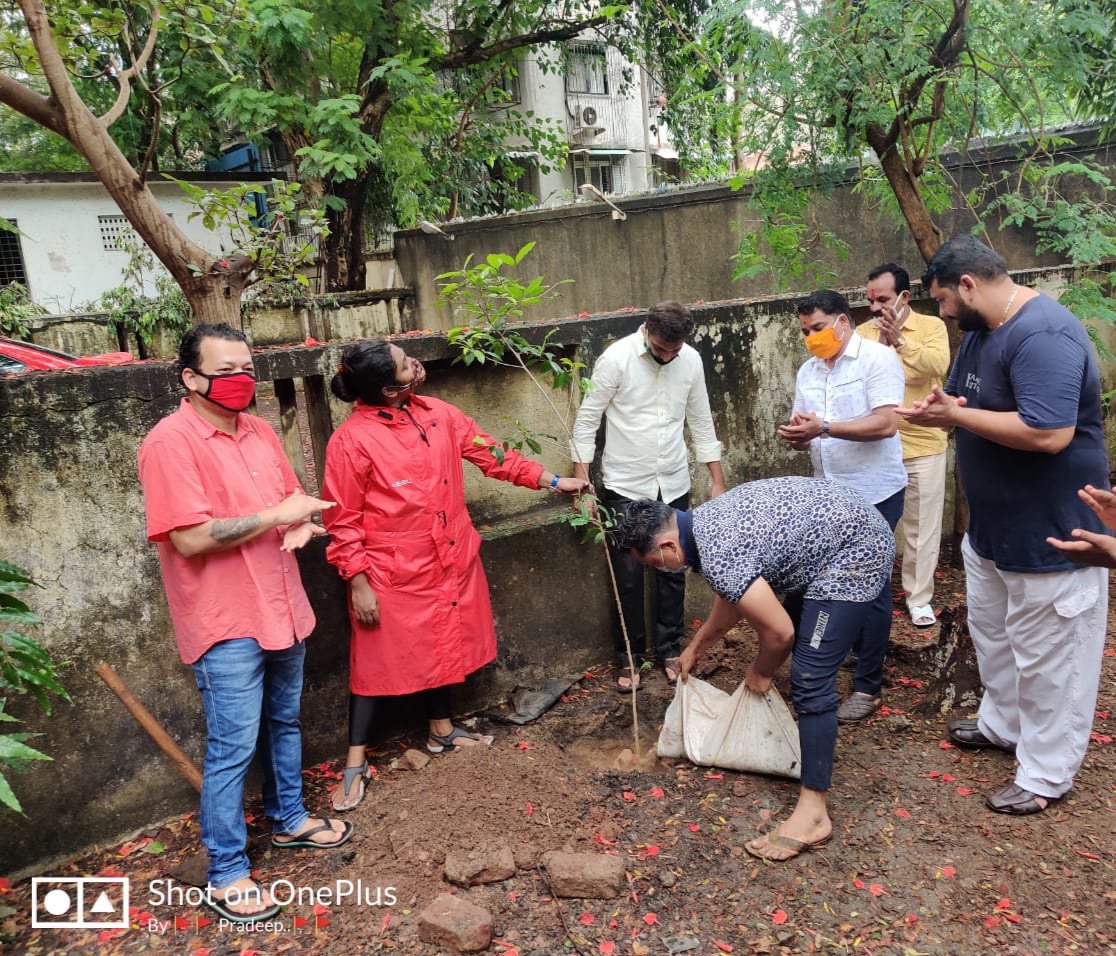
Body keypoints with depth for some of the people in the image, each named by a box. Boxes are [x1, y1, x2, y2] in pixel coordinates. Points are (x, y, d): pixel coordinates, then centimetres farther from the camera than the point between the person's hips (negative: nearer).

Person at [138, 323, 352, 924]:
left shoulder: (259, 432, 7)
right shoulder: (171, 442, -16)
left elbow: (291, 502, 16)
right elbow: (191, 539, -24)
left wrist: (302, 526, -8)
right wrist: (277, 515, -20)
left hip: (282, 610, 8)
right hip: (227, 625, -7)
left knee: (284, 724, 22)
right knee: (232, 750, 1)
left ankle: (288, 819, 42)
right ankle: (226, 875, 17)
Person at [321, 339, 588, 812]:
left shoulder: (439, 415, -1)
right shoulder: (350, 441, -18)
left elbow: (489, 454, 6)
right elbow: (343, 522, -13)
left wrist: (552, 480, 6)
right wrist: (358, 585, -14)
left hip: (448, 560, 6)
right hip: (392, 574, -6)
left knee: (443, 644, 20)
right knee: (377, 660, 5)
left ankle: (440, 728, 42)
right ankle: (356, 761, 20)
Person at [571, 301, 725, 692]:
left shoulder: (691, 359, -1)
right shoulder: (616, 358, -14)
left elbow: (701, 421, 9)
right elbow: (587, 419, -10)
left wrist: (717, 480, 9)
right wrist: (582, 484, -13)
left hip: (674, 485, 4)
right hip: (625, 486, -3)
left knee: (673, 571, 11)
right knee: (629, 575, 3)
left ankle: (670, 650, 28)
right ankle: (630, 658, 19)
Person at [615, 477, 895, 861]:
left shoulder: (716, 555, -26)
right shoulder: (704, 521, 4)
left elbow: (779, 632, -19)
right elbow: (731, 595, 21)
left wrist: (760, 672, 2)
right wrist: (695, 648, 32)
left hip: (856, 554, -10)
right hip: (845, 525, 11)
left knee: (810, 681, -12)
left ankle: (812, 814, -8)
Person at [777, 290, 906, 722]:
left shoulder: (877, 359, -10)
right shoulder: (808, 371, 11)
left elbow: (886, 423, -21)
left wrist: (824, 428, -27)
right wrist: (796, 435, -12)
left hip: (874, 493, -6)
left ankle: (868, 687, 8)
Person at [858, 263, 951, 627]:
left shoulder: (931, 326, -3)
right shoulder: (863, 332, 3)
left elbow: (938, 366, -22)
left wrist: (900, 340, -31)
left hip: (923, 446, -1)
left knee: (922, 528, 8)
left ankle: (920, 598, 22)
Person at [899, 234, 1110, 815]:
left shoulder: (1042, 335, -26)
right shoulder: (980, 331, 7)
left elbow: (1049, 433, -36)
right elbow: (960, 399, 16)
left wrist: (958, 416, -24)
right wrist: (936, 409, -8)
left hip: (1050, 537, -10)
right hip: (992, 526, 10)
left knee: (1046, 656, 5)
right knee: (992, 633, 24)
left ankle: (1046, 775, 21)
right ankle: (1003, 723, 45)